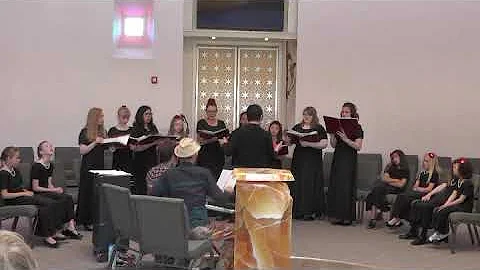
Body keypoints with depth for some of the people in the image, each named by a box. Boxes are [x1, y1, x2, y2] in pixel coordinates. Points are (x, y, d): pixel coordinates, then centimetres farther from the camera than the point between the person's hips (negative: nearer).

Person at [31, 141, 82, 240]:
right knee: (64, 199, -25)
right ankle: (68, 228, -17)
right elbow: (35, 187, -15)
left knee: (69, 198, -18)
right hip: (38, 195, -8)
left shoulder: (50, 165, 12)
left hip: (46, 191, 8)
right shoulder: (36, 166, -13)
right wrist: (54, 190, -17)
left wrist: (55, 189, -3)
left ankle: (70, 227, -23)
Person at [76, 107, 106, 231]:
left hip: (100, 165, 5)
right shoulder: (85, 132, -5)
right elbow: (82, 151, -9)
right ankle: (87, 221, 5)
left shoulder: (103, 131, 10)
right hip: (88, 166, -5)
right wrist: (95, 142, -18)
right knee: (88, 192, -1)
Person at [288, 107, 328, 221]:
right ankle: (298, 210, 8)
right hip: (298, 160, 4)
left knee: (310, 184, -5)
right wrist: (289, 139, -7)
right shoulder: (297, 127, 14)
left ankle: (311, 211, 0)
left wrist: (308, 144, -18)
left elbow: (324, 144, -9)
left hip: (313, 162, -4)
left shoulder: (319, 128, 1)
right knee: (297, 184, 2)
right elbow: (289, 141, 16)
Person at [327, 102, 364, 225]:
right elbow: (333, 145, 10)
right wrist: (332, 134, -6)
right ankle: (337, 215, 12)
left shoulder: (357, 128, -4)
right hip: (337, 158, 6)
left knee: (346, 187, -6)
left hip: (349, 160, -6)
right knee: (334, 186, 5)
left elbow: (358, 147, -12)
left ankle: (347, 216, 1)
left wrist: (346, 139, -22)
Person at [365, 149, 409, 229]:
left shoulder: (405, 170, 5)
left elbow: (401, 185, -4)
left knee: (378, 189, -31)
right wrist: (395, 180, -1)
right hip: (383, 186, 4)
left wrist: (389, 181, 0)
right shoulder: (389, 166, 19)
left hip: (395, 189, -4)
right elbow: (384, 178, 8)